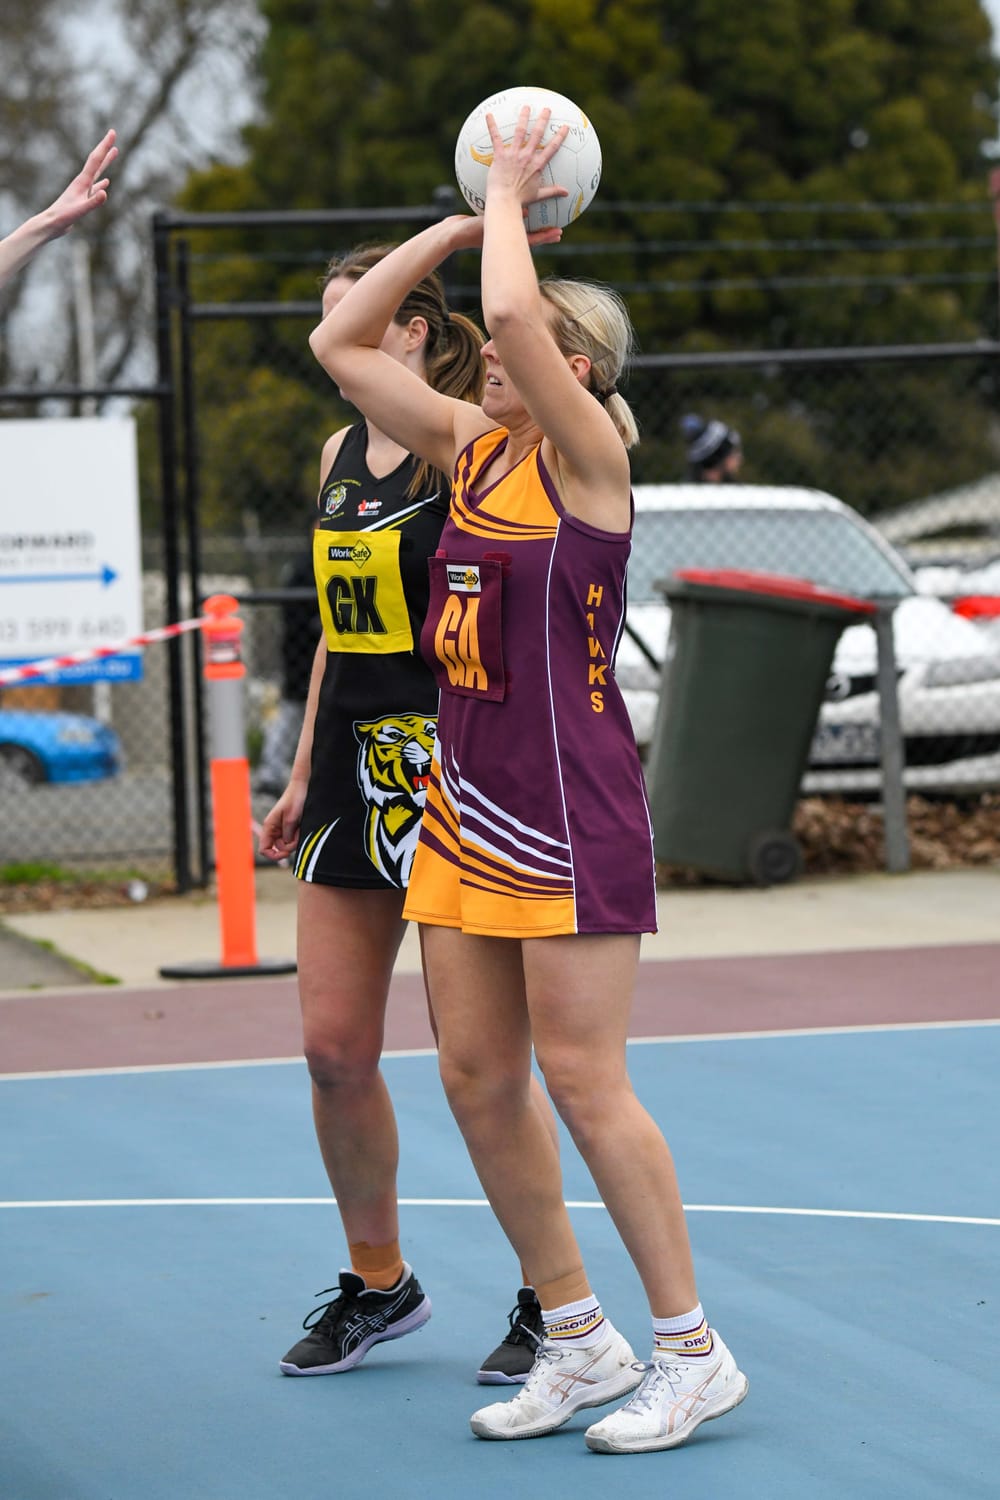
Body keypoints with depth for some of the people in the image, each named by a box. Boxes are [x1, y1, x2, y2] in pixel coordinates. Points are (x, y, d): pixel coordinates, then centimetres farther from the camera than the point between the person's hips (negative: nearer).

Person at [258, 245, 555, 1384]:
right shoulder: (341, 453, 13)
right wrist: (304, 772, 20)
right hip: (356, 767, 7)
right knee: (333, 1046, 6)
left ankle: (552, 1301, 10)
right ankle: (377, 1285, 22)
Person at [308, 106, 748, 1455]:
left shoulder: (587, 454, -10)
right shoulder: (470, 446, 10)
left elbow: (512, 314, -26)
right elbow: (340, 342, 13)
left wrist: (509, 198, -9)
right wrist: (461, 223, 8)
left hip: (570, 812, -8)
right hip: (465, 803, 8)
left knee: (581, 1082, -7)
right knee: (476, 1077, 7)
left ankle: (694, 1352, 3)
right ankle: (577, 1342, 18)